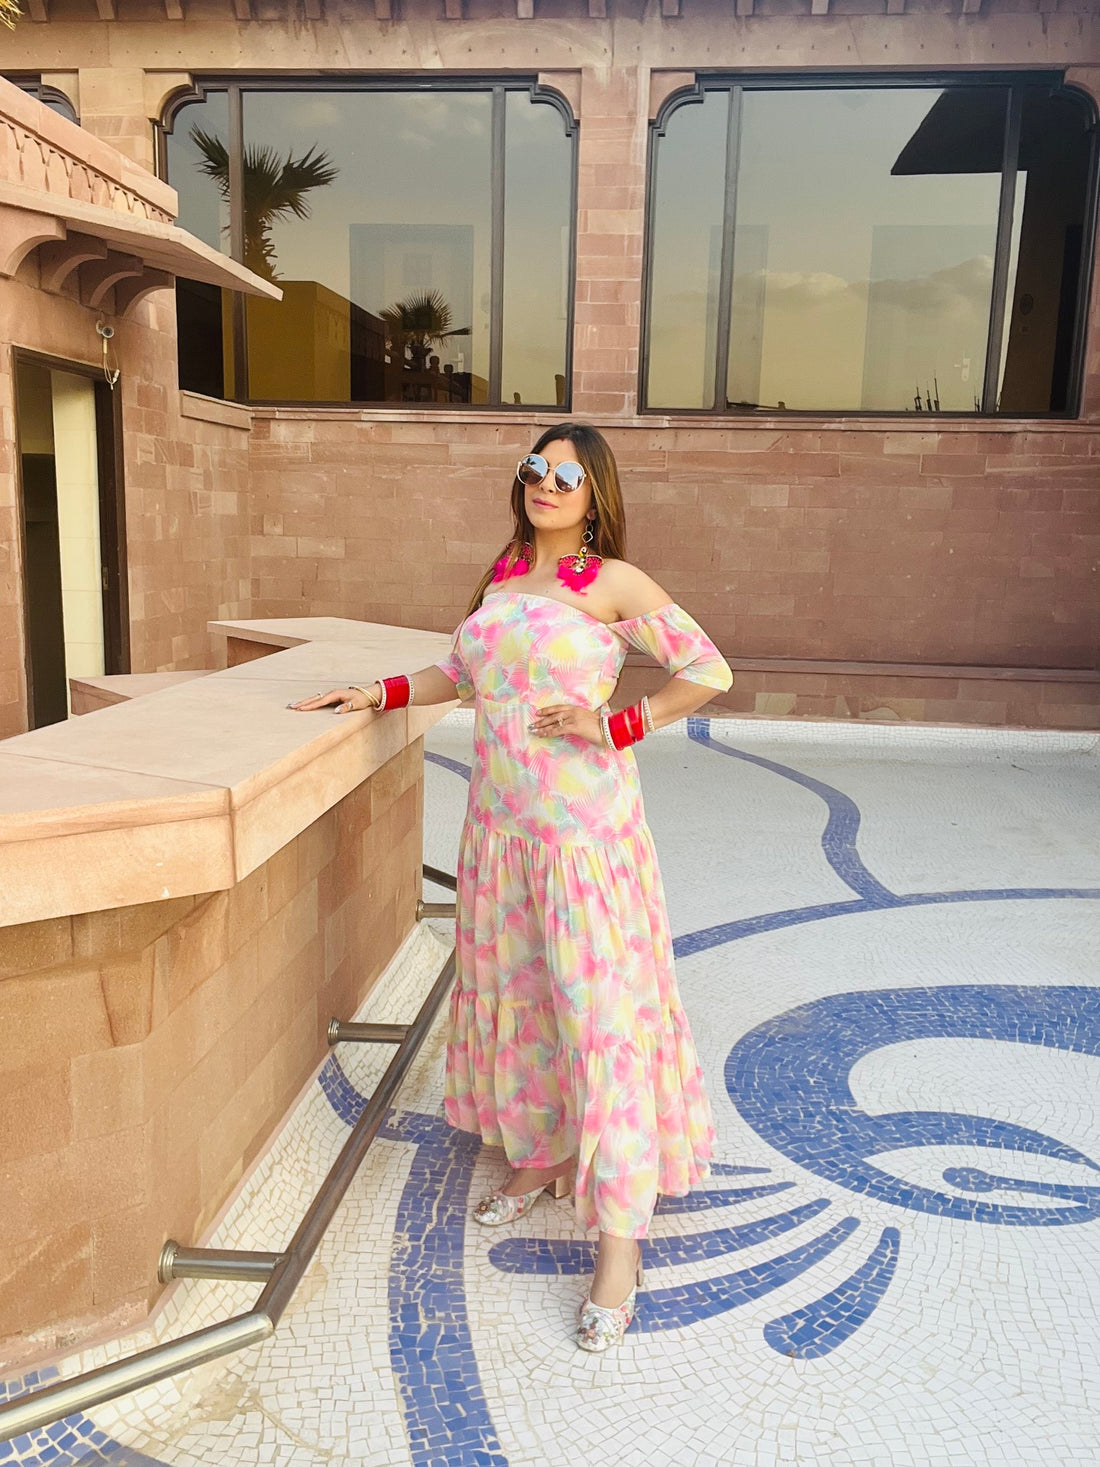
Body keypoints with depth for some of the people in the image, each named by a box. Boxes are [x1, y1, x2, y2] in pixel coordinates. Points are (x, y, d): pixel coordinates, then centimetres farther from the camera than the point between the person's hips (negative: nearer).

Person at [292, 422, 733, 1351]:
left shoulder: (614, 583, -7)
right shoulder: (502, 576, 11)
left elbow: (711, 670, -6)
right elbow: (462, 674, 22)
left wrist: (617, 727, -12)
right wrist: (377, 695, 15)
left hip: (586, 825, -6)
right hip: (501, 820, 6)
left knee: (601, 1010, -4)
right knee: (514, 991, 15)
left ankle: (621, 1242, 6)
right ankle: (543, 1157, 37)